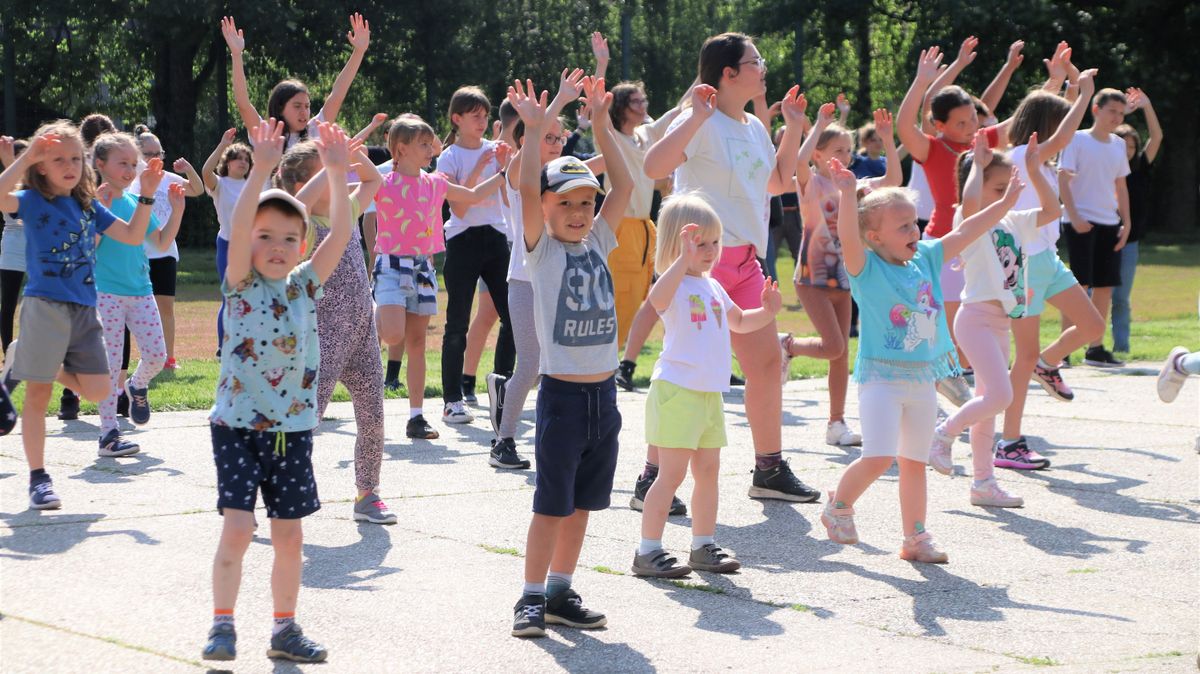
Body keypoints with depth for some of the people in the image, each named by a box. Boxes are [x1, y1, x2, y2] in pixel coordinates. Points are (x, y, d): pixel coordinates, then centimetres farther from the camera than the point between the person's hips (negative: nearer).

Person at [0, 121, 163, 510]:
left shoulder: (89, 205, 12)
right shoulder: (33, 201, -4)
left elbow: (133, 236, 15)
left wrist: (146, 196, 6)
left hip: (84, 309, 6)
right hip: (45, 306, -6)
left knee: (97, 391, 5)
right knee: (38, 396, -1)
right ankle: (38, 478, 8)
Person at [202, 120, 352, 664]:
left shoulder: (306, 286, 6)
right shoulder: (241, 285, -4)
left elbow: (340, 234, -5)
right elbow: (237, 228, -20)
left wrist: (336, 174, -16)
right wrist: (262, 170, -31)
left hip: (293, 429, 4)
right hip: (238, 425, -4)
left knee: (289, 535, 8)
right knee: (237, 528, -11)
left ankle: (285, 629, 19)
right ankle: (222, 624, -2)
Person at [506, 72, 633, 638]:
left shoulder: (597, 244, 10)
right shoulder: (542, 251, -3)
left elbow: (623, 186, 9)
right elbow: (527, 189, -16)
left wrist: (601, 126, 5)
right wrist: (536, 129, -21)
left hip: (603, 393, 5)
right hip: (562, 393, -5)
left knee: (581, 501, 11)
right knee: (551, 503, -2)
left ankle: (561, 593, 21)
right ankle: (532, 597, 5)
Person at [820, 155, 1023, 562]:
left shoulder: (926, 260, 8)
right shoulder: (867, 268, -10)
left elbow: (964, 233, 13)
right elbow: (849, 238, -28)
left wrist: (1006, 201, 12)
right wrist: (847, 195, -42)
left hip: (923, 379, 6)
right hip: (881, 377, -6)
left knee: (914, 461, 12)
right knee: (878, 457, -16)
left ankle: (915, 538, 19)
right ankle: (839, 506, 10)